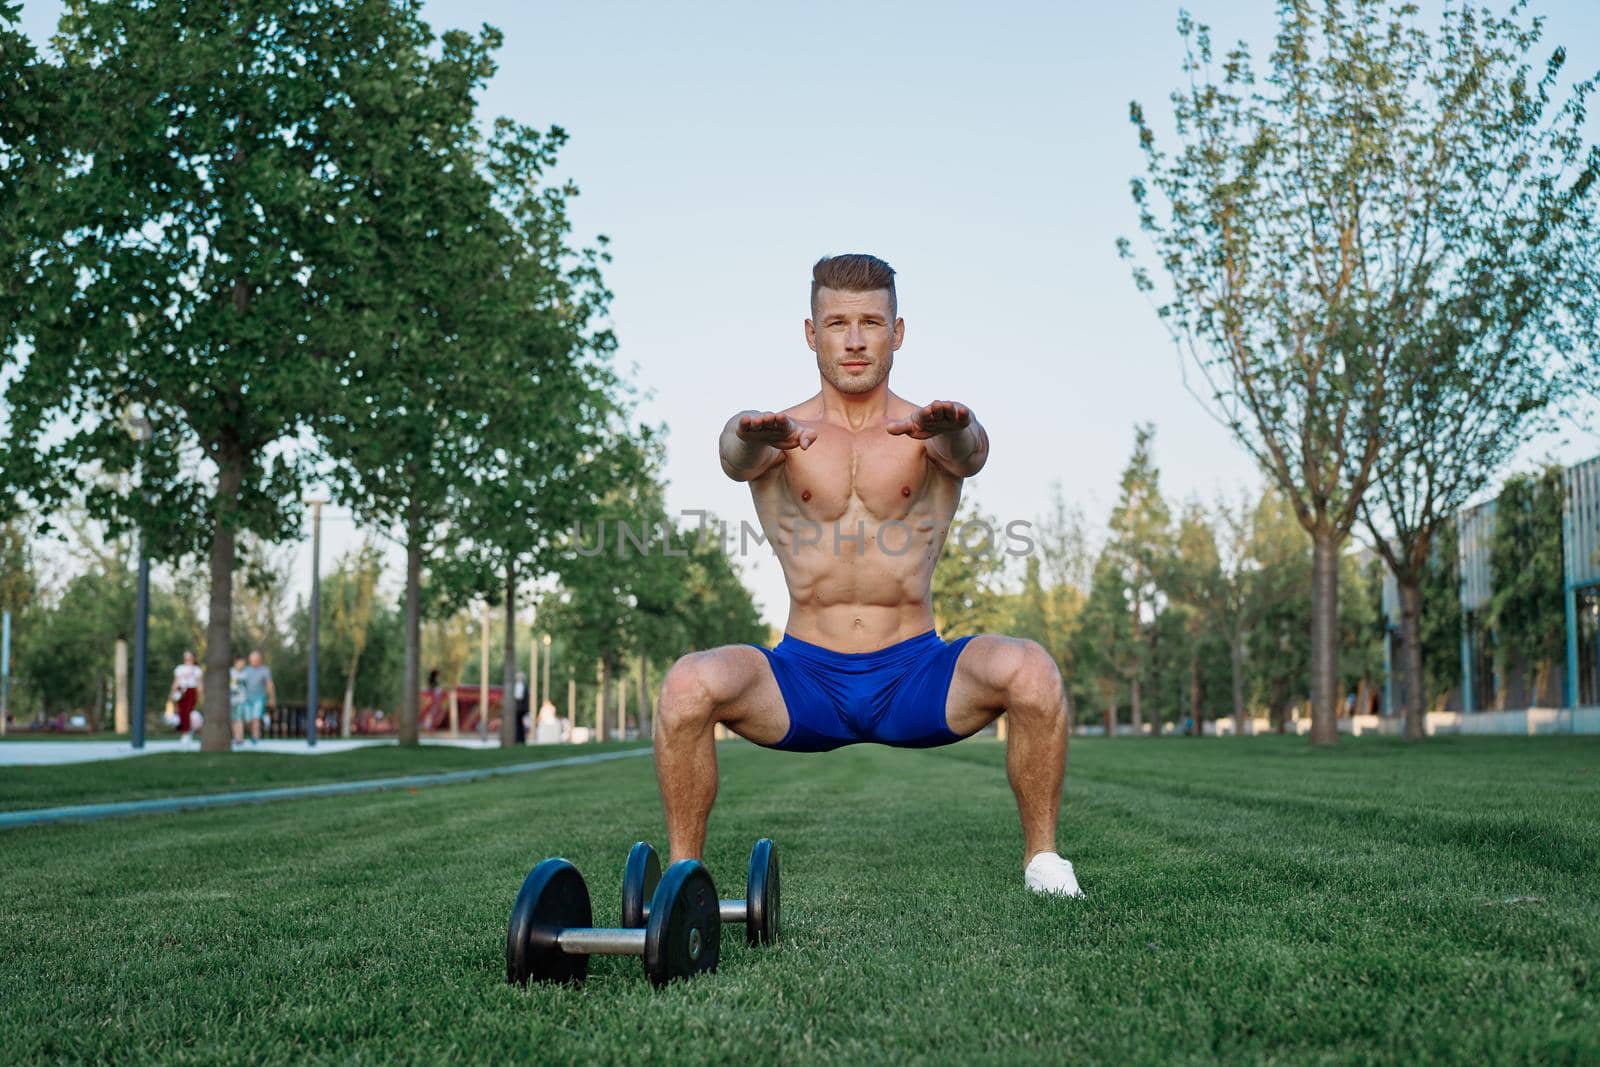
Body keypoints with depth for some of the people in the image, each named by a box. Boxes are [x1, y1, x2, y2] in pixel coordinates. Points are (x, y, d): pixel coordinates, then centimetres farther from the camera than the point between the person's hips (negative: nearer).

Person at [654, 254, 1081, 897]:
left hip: (915, 676, 0)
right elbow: (736, 456, -24)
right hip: (804, 681, 0)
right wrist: (755, 438, -50)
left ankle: (1041, 857, -9)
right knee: (688, 686, -28)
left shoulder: (931, 433, 1)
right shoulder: (775, 438, 1)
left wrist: (953, 433, -50)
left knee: (1031, 672, -29)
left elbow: (970, 453, -24)